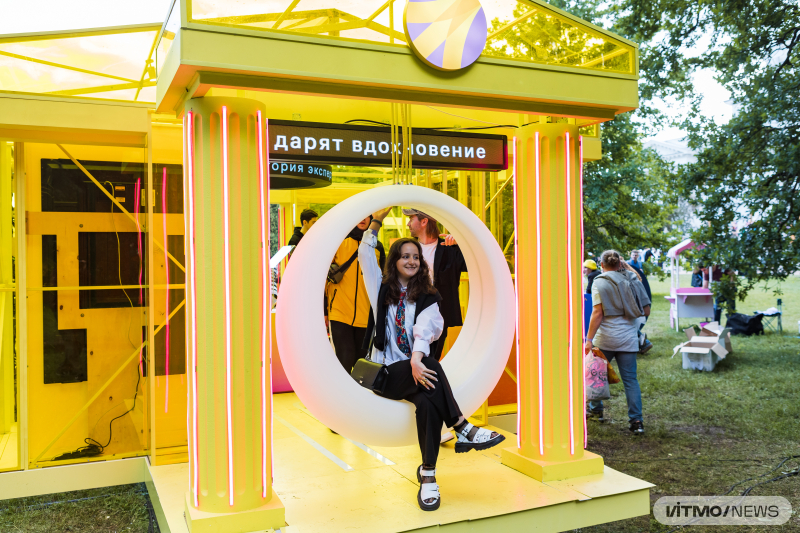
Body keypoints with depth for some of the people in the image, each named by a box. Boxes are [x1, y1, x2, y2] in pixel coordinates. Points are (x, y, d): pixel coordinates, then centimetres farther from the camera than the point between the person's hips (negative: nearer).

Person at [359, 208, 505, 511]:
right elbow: (365, 254, 3)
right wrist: (377, 221, -3)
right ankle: (463, 429, -31)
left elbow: (424, 329, -13)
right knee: (431, 369, -35)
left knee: (428, 402, -34)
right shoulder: (382, 289, 13)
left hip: (415, 369, 1)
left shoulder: (427, 299, 8)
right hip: (387, 372, -1)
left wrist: (417, 358, -32)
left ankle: (428, 475, -27)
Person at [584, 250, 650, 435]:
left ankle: (596, 409, 31)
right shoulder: (632, 281, 6)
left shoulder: (599, 283, -6)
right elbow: (646, 310, 7)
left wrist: (589, 339, -14)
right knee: (630, 379, 5)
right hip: (628, 338, 3)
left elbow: (598, 313, -15)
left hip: (605, 338, -3)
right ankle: (636, 420, 1)